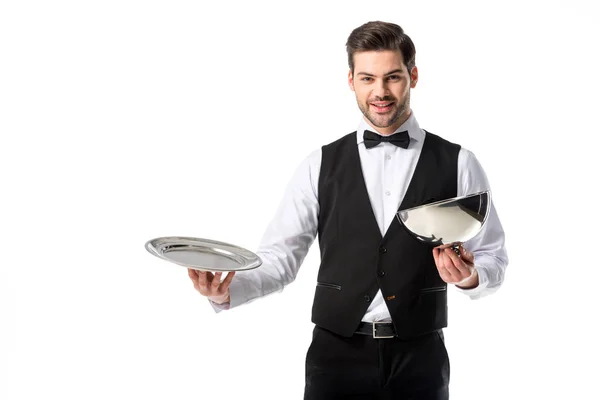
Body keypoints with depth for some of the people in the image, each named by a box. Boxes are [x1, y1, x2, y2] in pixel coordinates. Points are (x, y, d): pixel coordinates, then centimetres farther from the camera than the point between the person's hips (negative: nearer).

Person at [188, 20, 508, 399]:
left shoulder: (458, 164, 2)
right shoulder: (320, 166, 3)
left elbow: (492, 257, 5)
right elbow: (279, 256, 1)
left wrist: (469, 277, -16)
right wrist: (226, 290, -17)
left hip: (420, 359, 0)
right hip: (337, 354, 0)